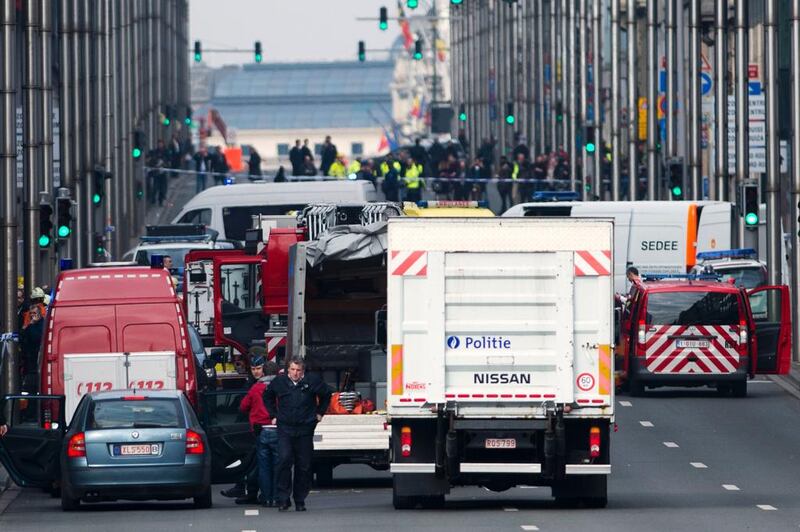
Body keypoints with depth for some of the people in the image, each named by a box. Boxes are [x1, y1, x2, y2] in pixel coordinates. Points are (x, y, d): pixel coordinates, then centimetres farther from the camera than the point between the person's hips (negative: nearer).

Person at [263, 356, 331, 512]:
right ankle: (283, 500, -12)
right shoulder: (279, 382, 3)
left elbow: (326, 395, 18)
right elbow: (267, 397, 22)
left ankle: (300, 500, 14)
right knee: (284, 461, -15)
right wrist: (274, 415, 15)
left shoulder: (312, 382, 0)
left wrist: (319, 413, 15)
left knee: (304, 466, 4)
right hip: (285, 429, -1)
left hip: (305, 429, 1)